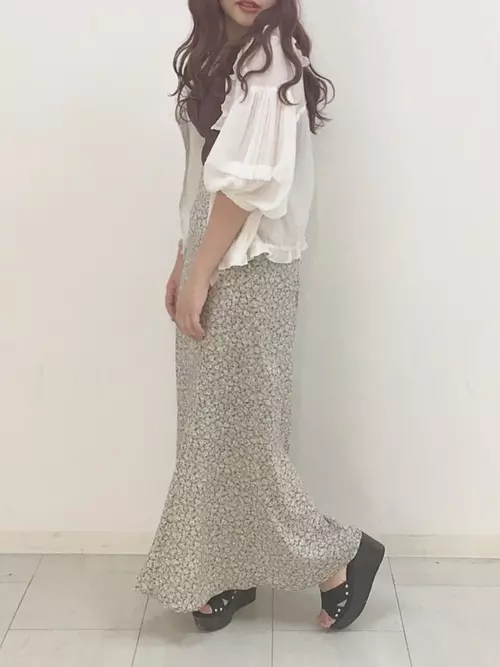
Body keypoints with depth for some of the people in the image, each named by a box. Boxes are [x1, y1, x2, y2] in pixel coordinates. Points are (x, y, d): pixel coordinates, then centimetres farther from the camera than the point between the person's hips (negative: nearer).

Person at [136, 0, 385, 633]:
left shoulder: (270, 54, -12)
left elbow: (249, 181, -20)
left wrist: (199, 275, -18)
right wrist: (183, 263, 12)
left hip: (246, 273, -9)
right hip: (213, 263, 9)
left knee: (239, 432, 0)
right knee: (214, 430, 13)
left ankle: (341, 557, 18)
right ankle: (230, 573, 28)